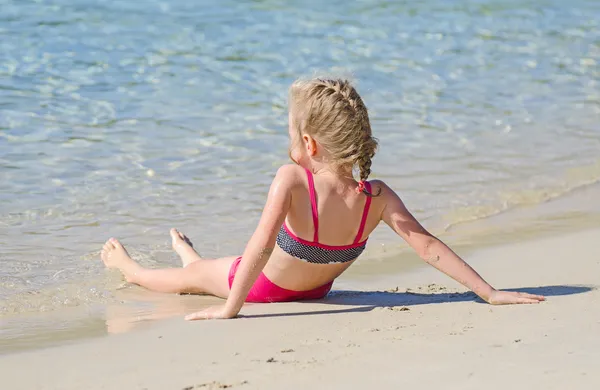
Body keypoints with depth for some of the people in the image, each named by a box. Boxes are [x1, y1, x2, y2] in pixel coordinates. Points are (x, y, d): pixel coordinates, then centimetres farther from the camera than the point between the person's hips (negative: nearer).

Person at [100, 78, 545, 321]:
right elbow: (428, 244, -33)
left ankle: (128, 267, 57)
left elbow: (262, 245, -49)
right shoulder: (379, 198, -29)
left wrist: (231, 307, -45)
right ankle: (193, 258, 70)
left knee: (189, 276, 29)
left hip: (266, 286, -5)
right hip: (316, 288, 5)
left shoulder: (293, 180, -41)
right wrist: (490, 293, -31)